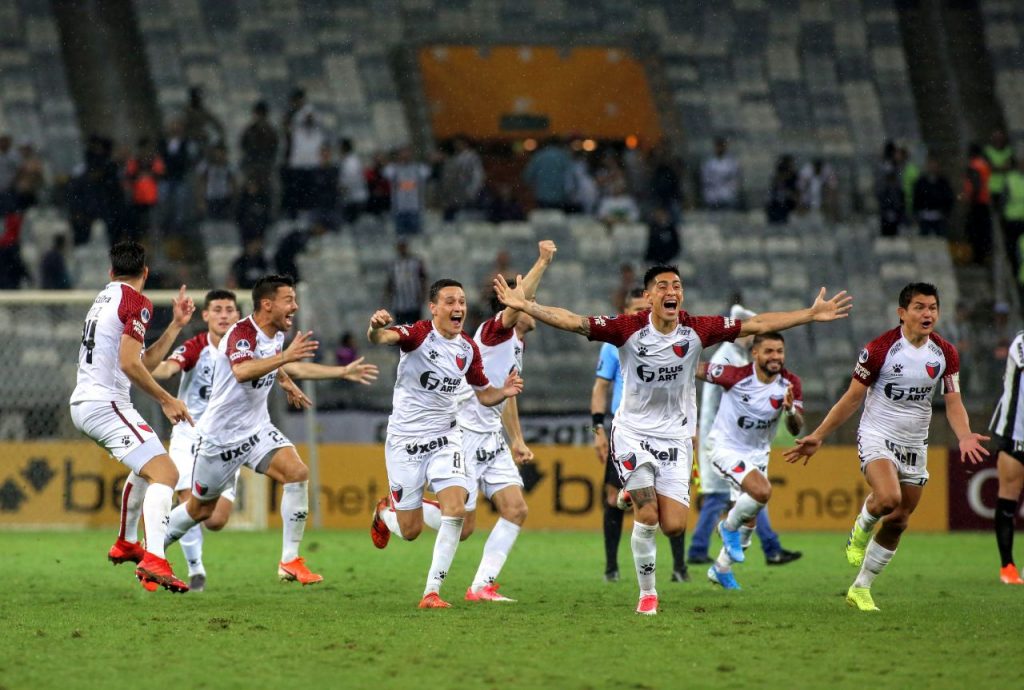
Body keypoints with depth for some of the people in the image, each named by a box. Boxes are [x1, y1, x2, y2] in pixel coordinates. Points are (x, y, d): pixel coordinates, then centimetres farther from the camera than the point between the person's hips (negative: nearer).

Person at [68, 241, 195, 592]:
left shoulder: (104, 298, 19)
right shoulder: (137, 302, -8)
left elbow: (143, 363, 21)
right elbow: (129, 363, -19)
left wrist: (175, 326, 20)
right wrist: (166, 400, -13)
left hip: (83, 404, 10)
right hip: (106, 404, -10)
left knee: (147, 466, 33)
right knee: (164, 473, -21)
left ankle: (126, 543, 43)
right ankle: (153, 560, -39)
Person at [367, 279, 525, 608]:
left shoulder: (468, 348, 1)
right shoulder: (419, 334, -16)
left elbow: (483, 393, 15)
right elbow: (381, 337, -36)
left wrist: (504, 392, -8)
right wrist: (375, 327, -61)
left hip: (444, 438, 4)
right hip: (405, 439, -4)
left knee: (456, 510, -18)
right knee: (410, 531, 2)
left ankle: (432, 591, -8)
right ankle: (384, 513, 40)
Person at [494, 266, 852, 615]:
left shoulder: (696, 330, -6)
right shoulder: (628, 329, -13)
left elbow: (757, 324, -1)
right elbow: (573, 321, -16)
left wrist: (812, 314, 0)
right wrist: (525, 306, -26)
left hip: (675, 438, 2)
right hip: (633, 433, -2)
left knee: (673, 526, -9)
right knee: (647, 516, -14)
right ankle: (647, 594, 4)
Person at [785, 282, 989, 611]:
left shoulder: (945, 354, 0)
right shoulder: (880, 349, -13)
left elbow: (953, 402, 1)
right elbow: (852, 398, -5)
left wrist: (965, 436, -19)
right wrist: (817, 436, -5)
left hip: (914, 445, 5)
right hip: (876, 435, -5)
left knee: (897, 523, 6)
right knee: (888, 498, -31)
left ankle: (860, 589, 22)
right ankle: (860, 532, 3)